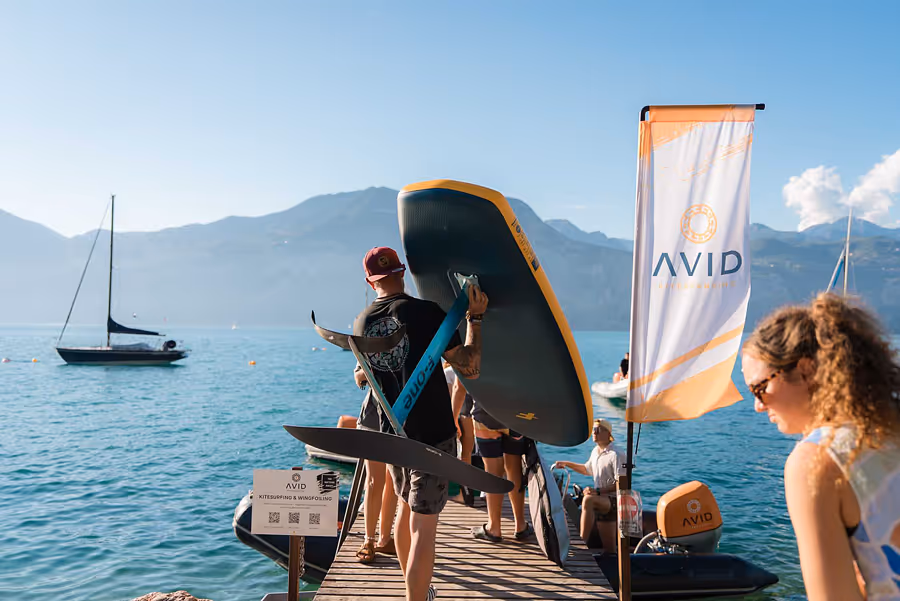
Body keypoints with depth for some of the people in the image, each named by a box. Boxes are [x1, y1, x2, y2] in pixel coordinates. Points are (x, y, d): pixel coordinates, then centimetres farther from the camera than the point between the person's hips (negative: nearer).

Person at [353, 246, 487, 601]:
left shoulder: (362, 323, 3)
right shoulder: (425, 312, -16)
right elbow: (470, 368, -17)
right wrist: (475, 317, -9)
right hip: (433, 435, -6)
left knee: (406, 508, 24)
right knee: (423, 528, -1)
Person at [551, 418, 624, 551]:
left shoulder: (616, 455, -13)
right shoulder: (595, 451, 13)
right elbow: (587, 470, 32)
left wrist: (598, 491, -25)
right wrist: (566, 464, 23)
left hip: (612, 500, -9)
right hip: (600, 501, 9)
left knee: (588, 499, -37)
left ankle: (582, 543, -35)